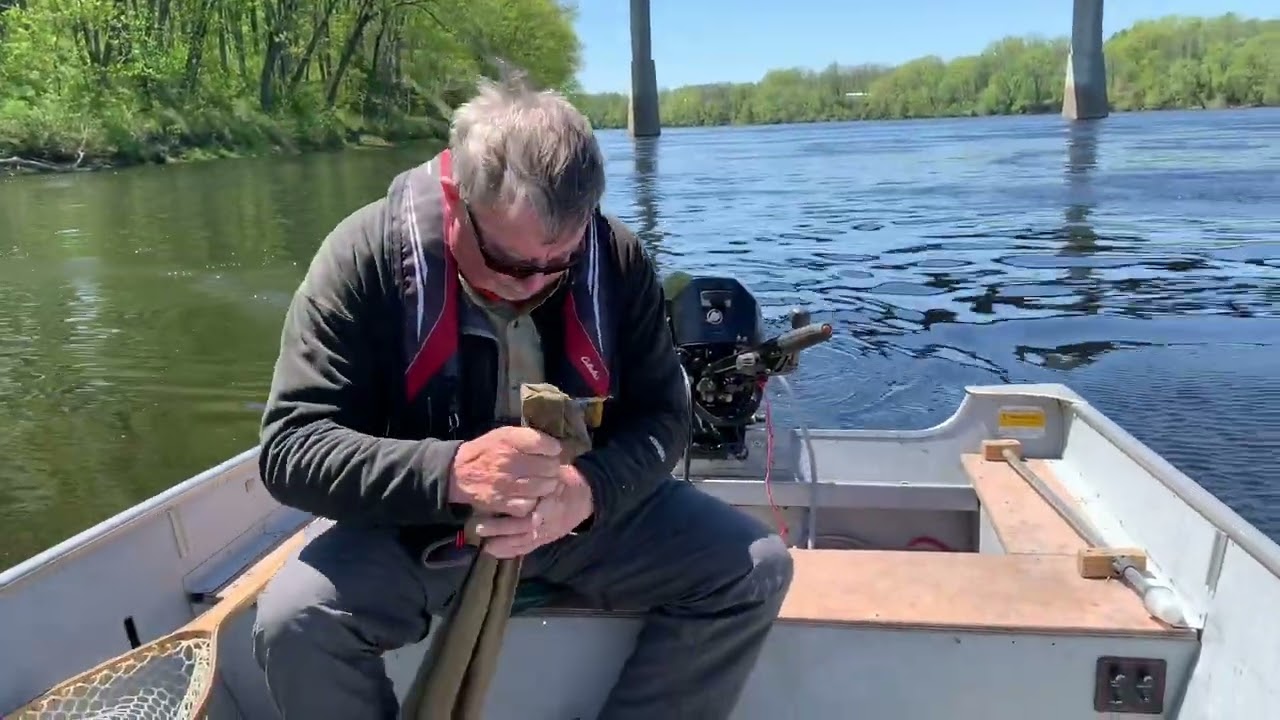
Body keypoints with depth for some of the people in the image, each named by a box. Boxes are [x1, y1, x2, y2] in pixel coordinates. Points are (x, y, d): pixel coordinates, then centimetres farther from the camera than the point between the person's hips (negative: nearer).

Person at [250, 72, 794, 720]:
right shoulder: (365, 258, -19)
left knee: (755, 569, -12)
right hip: (414, 522, -2)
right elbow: (288, 447, -20)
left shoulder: (618, 259, -11)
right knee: (292, 623, -29)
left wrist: (589, 488, -29)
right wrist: (449, 473, -38)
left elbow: (662, 413, -6)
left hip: (587, 509, 3)